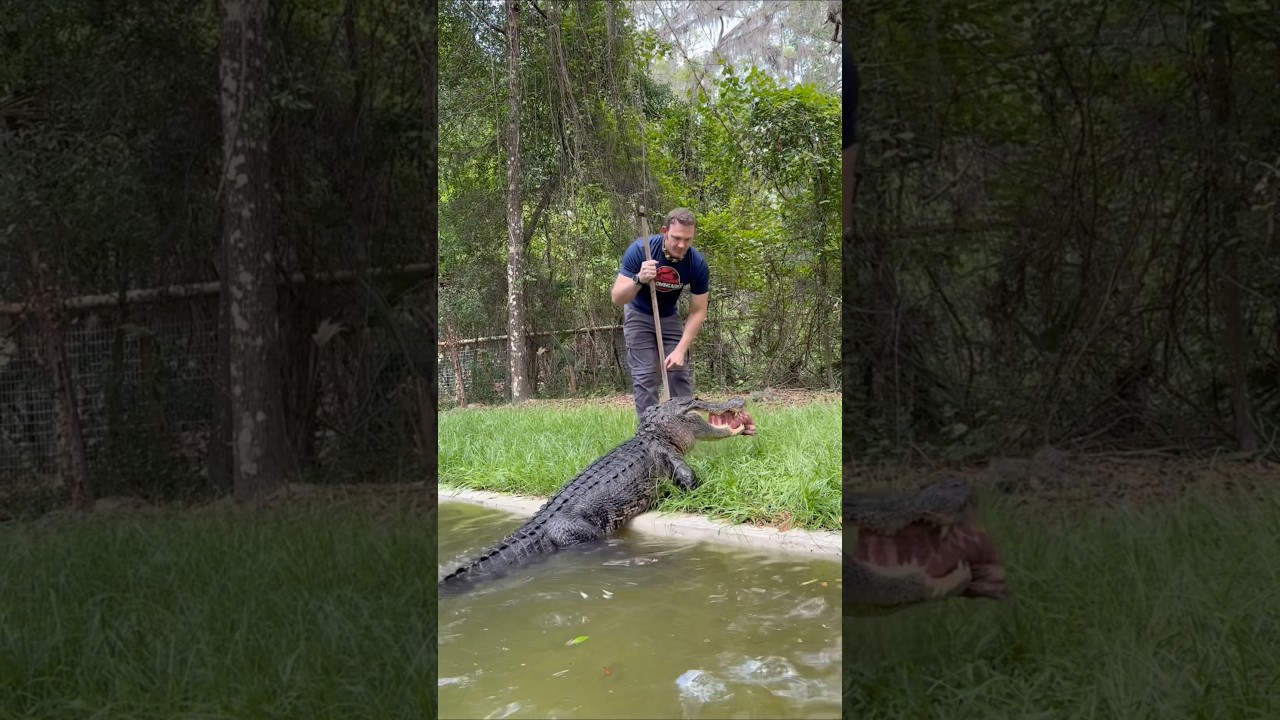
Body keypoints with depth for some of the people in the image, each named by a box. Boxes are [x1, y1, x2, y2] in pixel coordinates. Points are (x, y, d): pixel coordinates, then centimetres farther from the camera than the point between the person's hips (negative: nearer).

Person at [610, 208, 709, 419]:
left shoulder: (697, 263, -23)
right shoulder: (640, 250, -29)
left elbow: (698, 311, -14)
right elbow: (617, 298, -29)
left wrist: (680, 350, -22)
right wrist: (638, 279, -49)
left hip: (670, 318, 2)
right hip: (639, 316, -2)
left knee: (679, 373, -6)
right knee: (645, 376, -12)